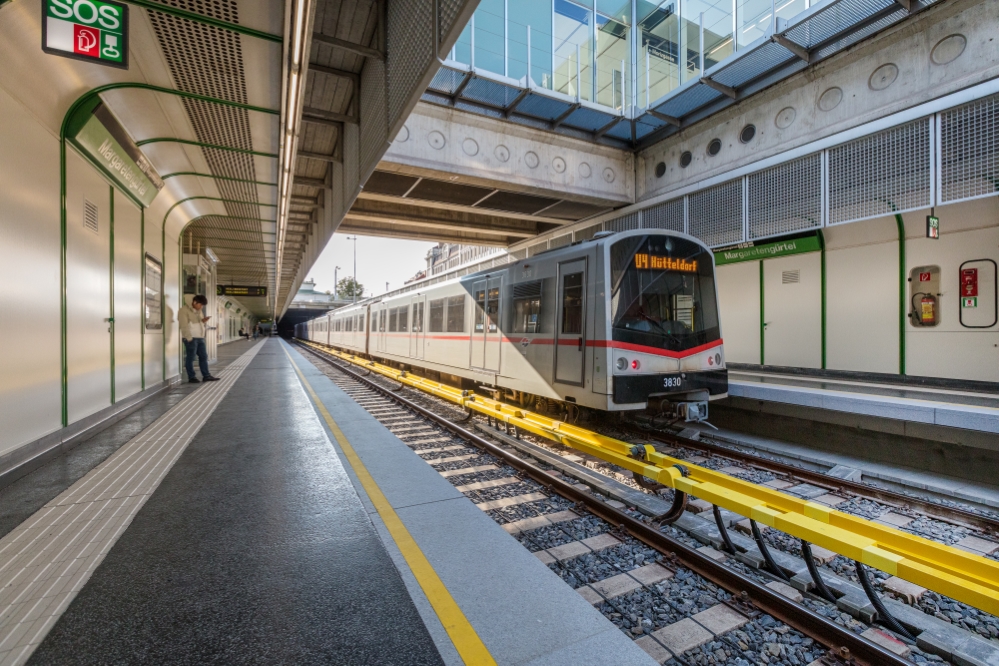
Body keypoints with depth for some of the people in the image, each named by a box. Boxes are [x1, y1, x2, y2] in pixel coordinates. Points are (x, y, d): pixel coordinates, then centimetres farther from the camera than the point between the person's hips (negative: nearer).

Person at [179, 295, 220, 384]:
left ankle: (206, 376, 14)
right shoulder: (184, 310, -8)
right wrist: (189, 338, -19)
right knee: (190, 358, -1)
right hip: (190, 338, -8)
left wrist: (204, 321, 1)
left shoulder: (199, 311, 17)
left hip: (200, 337, 8)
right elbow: (184, 326, -14)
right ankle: (191, 377, 5)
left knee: (204, 356, 8)